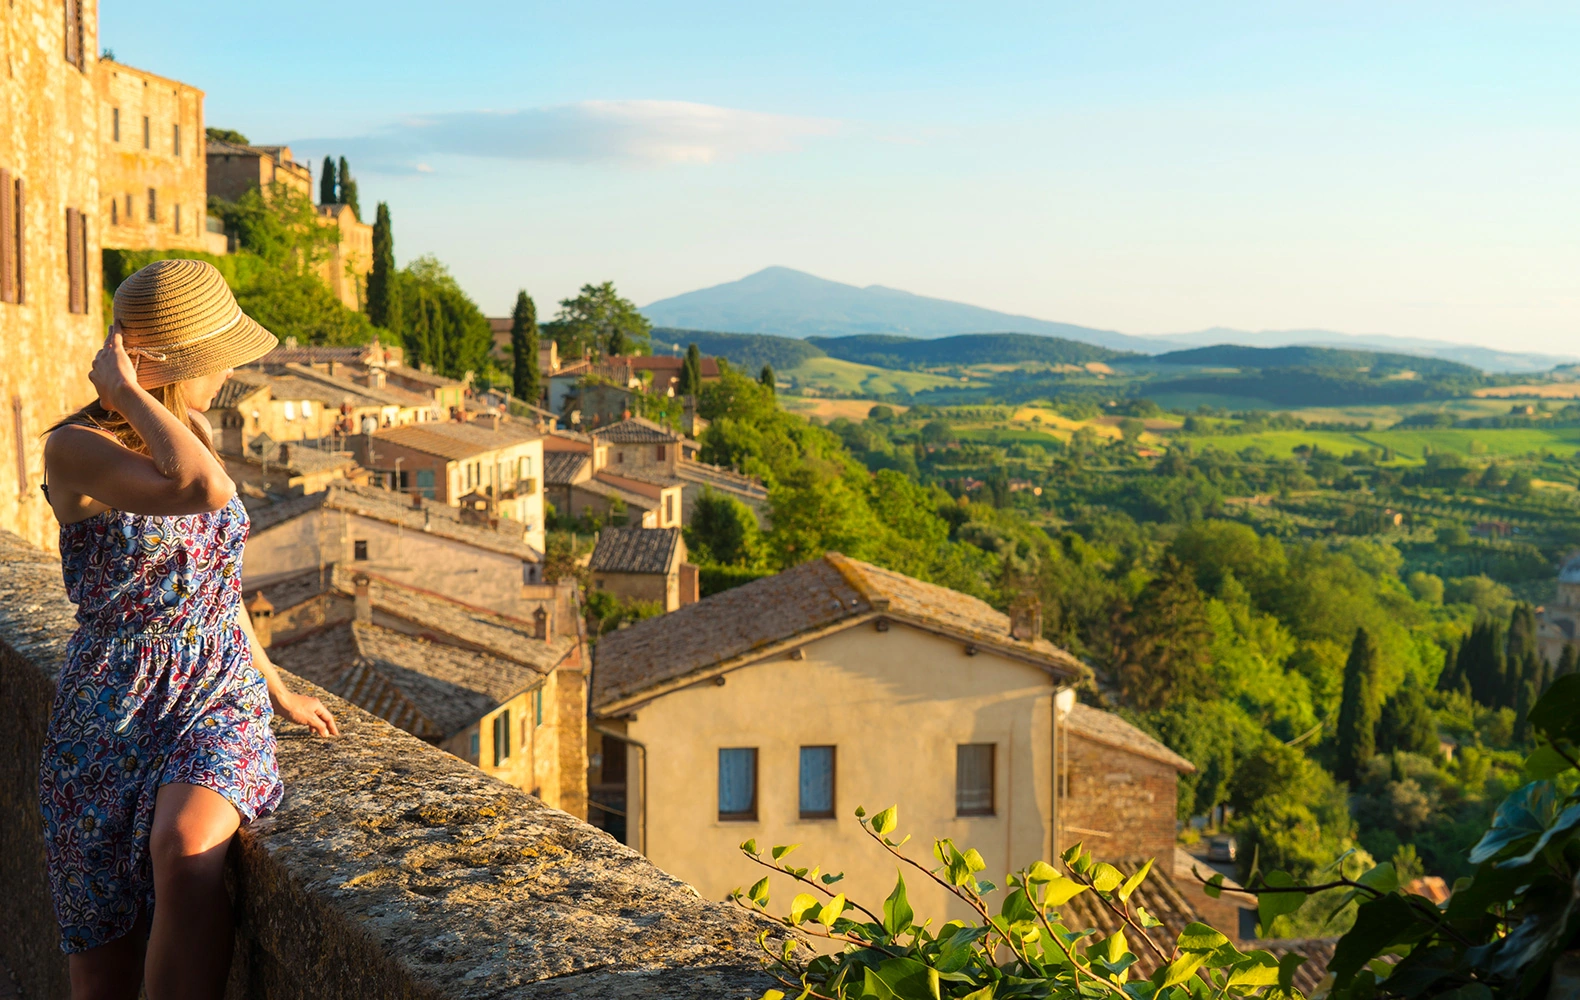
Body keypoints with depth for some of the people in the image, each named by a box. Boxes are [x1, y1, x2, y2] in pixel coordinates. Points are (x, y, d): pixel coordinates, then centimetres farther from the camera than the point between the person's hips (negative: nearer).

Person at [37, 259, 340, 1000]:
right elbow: (207, 491, -31)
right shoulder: (75, 449, -13)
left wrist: (277, 689, 20)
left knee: (183, 846, -31)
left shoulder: (190, 430, 9)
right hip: (114, 712, -3)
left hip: (220, 695, 3)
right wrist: (126, 392, -19)